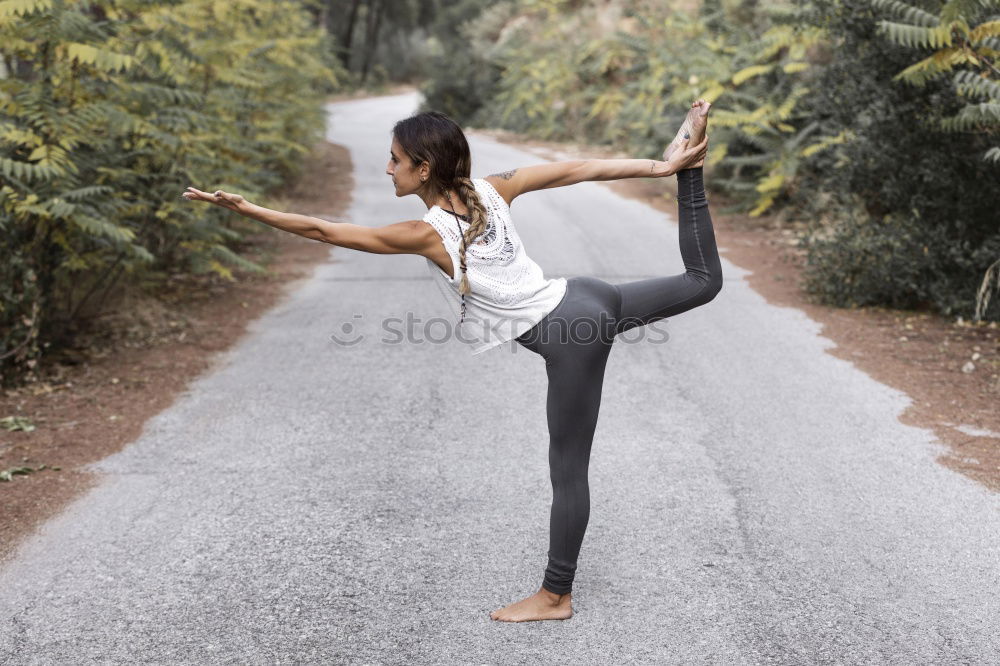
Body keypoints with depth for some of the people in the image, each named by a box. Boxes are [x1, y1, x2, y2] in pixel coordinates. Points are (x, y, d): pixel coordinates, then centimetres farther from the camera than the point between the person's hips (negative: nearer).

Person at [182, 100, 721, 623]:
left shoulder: (428, 234, -15)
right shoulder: (492, 190, 0)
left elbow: (322, 230, -12)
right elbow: (579, 169, 2)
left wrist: (246, 209, -7)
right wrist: (661, 168, 7)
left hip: (569, 339, -6)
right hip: (583, 297, 6)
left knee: (568, 471, 4)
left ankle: (556, 595, 18)